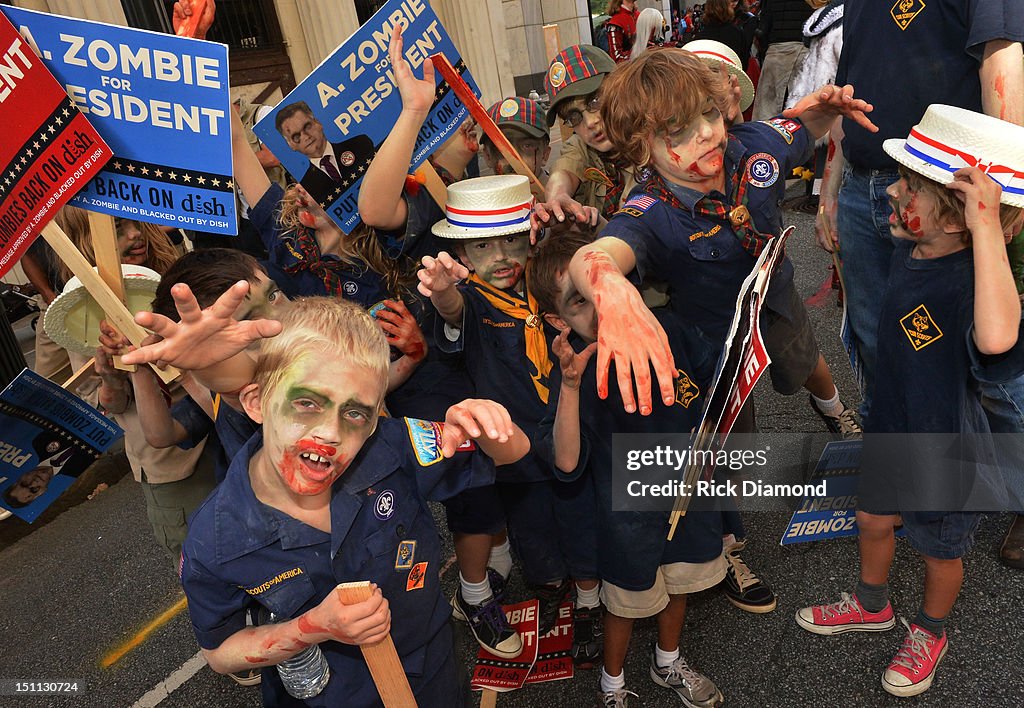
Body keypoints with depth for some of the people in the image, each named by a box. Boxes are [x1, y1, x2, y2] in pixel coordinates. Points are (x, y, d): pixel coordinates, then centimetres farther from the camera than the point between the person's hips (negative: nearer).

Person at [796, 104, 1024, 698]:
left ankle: (930, 632, 51)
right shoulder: (911, 249, -10)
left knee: (940, 551, 21)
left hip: (946, 448, -7)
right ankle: (872, 605, 55)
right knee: (874, 519, 27)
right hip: (891, 427, 7)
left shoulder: (973, 275, -35)